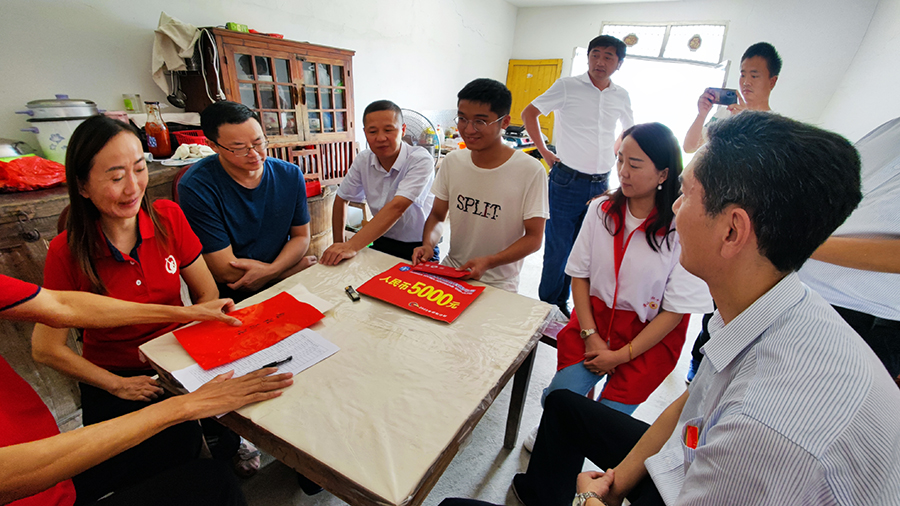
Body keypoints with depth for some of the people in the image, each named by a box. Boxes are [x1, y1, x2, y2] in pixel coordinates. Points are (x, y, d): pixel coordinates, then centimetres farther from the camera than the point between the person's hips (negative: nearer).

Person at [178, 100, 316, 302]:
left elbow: (301, 236, 4)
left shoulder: (290, 175, -2)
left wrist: (270, 271, -16)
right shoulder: (196, 187, -15)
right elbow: (225, 271, -16)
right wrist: (300, 266, -11)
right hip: (229, 299, -5)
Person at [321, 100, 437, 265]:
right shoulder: (363, 160, 0)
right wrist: (339, 245, 8)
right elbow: (342, 199, 14)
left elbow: (397, 207, -29)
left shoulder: (421, 161, -17)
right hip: (382, 244, 4)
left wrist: (352, 246, -34)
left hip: (418, 249, -4)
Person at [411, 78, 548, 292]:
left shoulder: (531, 171, -12)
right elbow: (437, 214, 10)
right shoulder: (452, 162, 1)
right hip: (450, 273, 4)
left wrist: (488, 261, -22)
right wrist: (428, 244, -11)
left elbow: (533, 238, -9)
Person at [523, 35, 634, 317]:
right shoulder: (568, 86, -2)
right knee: (558, 248, 0)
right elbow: (528, 113, 1)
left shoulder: (621, 96, 10)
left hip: (601, 185, 5)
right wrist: (544, 151, -4)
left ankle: (562, 302, 29)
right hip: (568, 181, -4)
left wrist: (613, 154, 12)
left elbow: (630, 131, 28)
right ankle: (546, 305, 18)